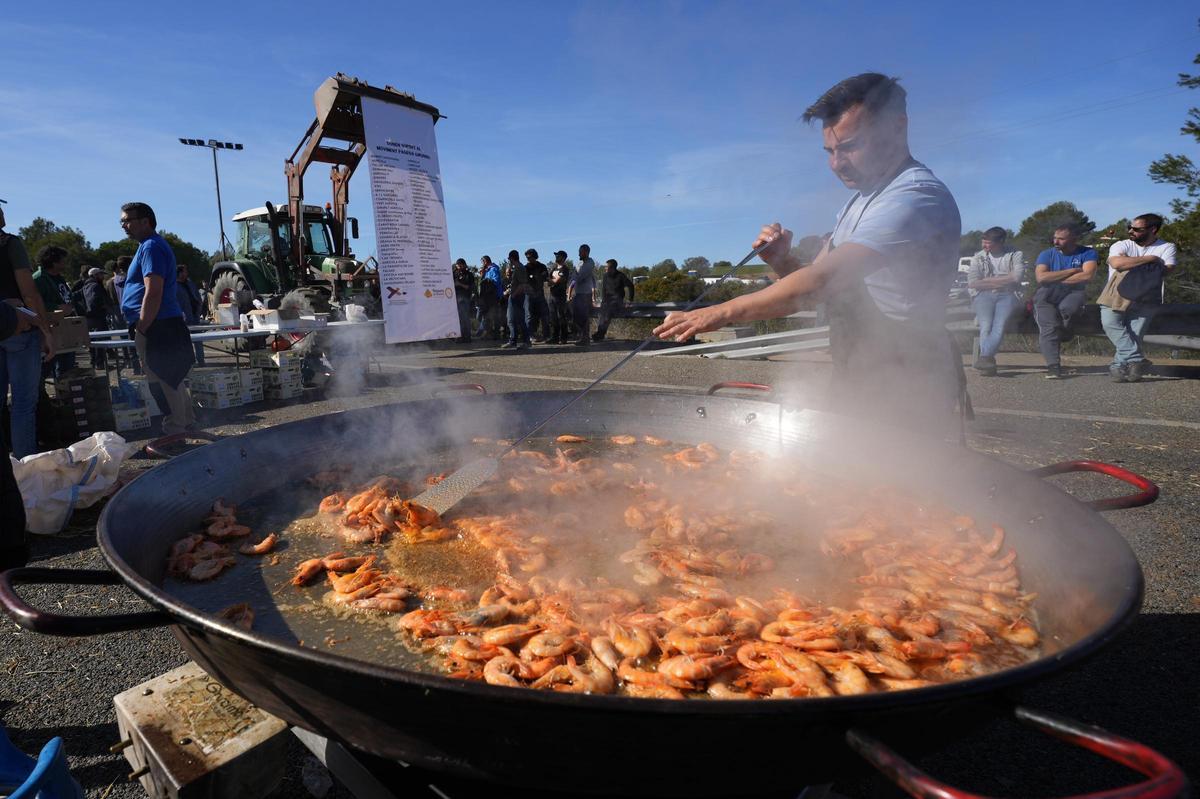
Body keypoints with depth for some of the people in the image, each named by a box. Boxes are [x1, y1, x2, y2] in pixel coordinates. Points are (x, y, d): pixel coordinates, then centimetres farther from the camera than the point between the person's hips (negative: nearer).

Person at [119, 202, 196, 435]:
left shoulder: (151, 247, -12)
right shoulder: (150, 245, 20)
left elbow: (153, 293, -22)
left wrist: (140, 330, -20)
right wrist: (141, 329, 22)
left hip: (156, 328, -11)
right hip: (164, 326, 11)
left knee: (163, 383, -5)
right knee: (172, 380, 16)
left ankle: (174, 433, 2)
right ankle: (186, 423, 25)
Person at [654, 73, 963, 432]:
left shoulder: (919, 196, -19)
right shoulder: (857, 203, 13)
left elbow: (824, 277, -30)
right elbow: (820, 284, 14)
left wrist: (725, 312, -33)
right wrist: (781, 261, -7)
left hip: (902, 389, -9)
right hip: (857, 378, 9)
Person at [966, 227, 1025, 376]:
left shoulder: (1016, 255, 13)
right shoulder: (978, 257, 17)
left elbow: (1015, 278, -5)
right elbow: (973, 283, 4)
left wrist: (986, 281, -1)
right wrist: (1003, 282, 0)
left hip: (1007, 296, -1)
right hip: (983, 296, 1)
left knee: (999, 325, -30)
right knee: (986, 326, -28)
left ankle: (984, 357, -49)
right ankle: (988, 361, -42)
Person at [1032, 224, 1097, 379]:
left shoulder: (1087, 253, 8)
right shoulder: (1047, 254, 11)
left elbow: (1087, 275, -11)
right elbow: (1041, 277, -7)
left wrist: (1055, 279, -6)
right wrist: (1073, 270, -6)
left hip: (1074, 293, -1)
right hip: (1047, 296, 1)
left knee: (1065, 308, -36)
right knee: (1049, 326, -25)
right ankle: (1053, 366, -27)